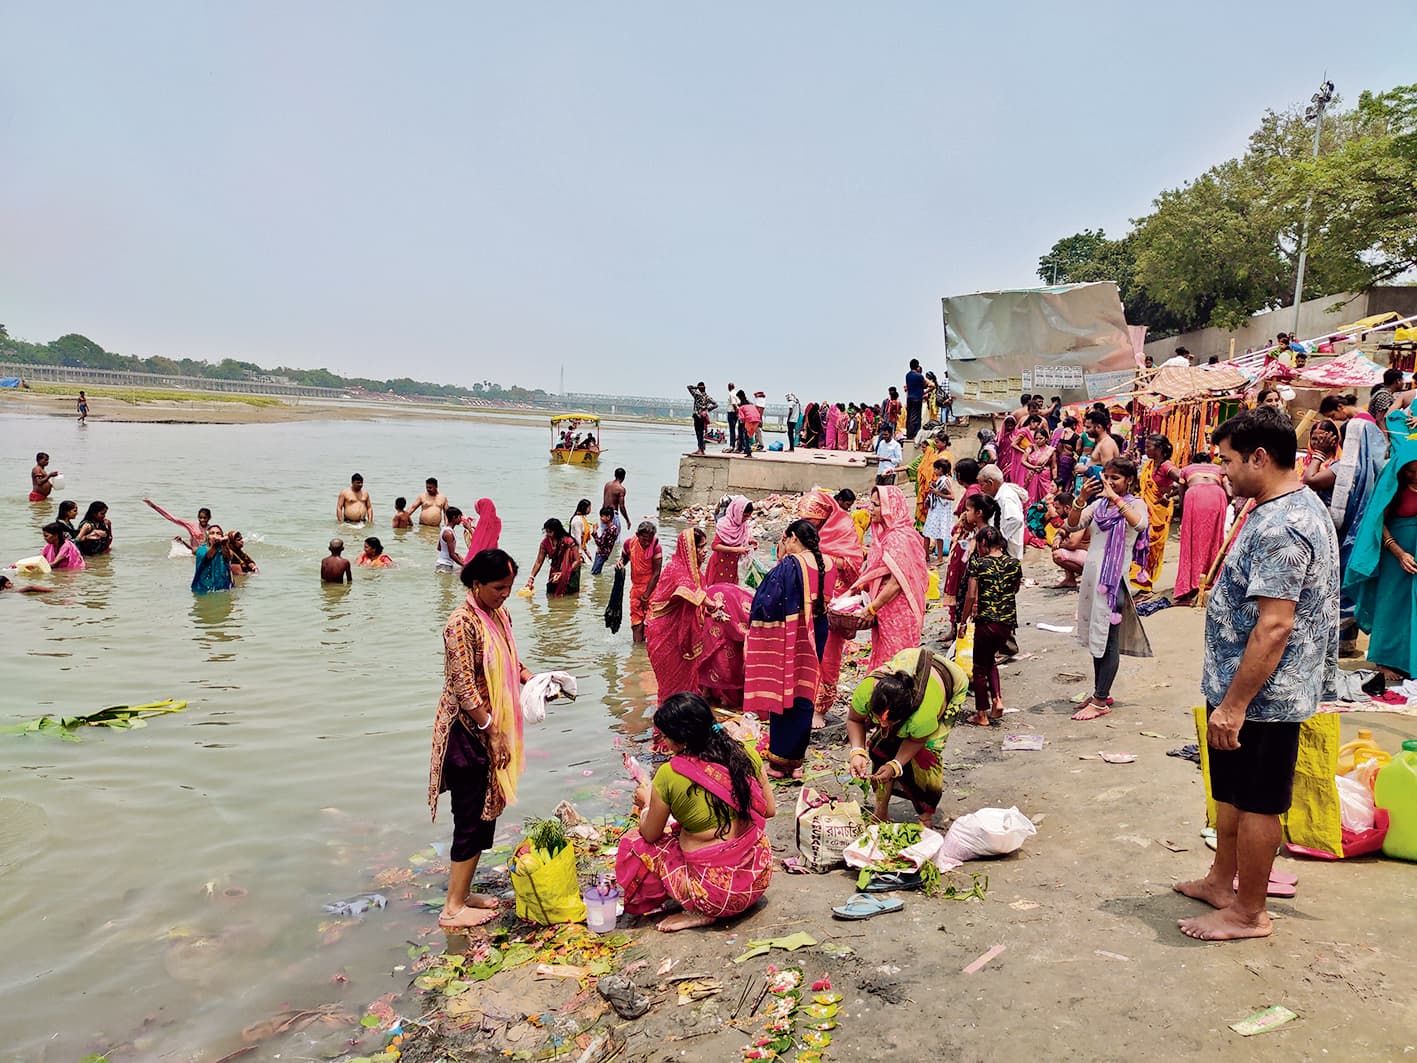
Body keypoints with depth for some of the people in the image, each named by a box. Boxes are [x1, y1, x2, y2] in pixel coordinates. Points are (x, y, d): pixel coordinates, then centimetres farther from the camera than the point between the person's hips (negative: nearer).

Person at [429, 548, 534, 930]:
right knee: (471, 817, -2)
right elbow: (464, 688, -22)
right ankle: (453, 908, 10)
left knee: (487, 812, 15)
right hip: (469, 731, -9)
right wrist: (493, 734, -20)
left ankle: (463, 891, 29)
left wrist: (532, 679, 3)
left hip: (493, 728, 9)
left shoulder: (499, 615, 7)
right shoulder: (462, 623, -20)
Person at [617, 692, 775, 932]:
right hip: (759, 877, 6)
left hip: (715, 891, -6)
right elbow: (770, 810, 6)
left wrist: (647, 803, 17)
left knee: (634, 843, 11)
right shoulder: (746, 755, -5)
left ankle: (699, 913, 5)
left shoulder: (669, 775, -17)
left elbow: (650, 834, -2)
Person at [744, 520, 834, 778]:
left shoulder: (789, 565, -19)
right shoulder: (828, 564, 0)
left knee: (782, 694, 6)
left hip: (787, 639, -6)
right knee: (805, 696, 14)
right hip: (815, 638, 6)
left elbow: (767, 603, -20)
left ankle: (778, 762, 14)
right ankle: (797, 760, 23)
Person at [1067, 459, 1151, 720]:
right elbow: (1072, 525, -1)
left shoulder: (1134, 504, -4)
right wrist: (1081, 499, -14)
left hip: (1113, 577, -6)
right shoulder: (1098, 503, 10)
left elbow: (1139, 522, -27)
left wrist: (1115, 497, -30)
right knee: (1096, 637, 14)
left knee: (1108, 639, -2)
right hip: (1091, 573, 6)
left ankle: (1100, 701, 2)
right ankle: (1100, 692, 25)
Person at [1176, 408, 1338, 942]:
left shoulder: (1279, 528, -25)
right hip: (1247, 688, 10)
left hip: (1260, 696, -10)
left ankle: (1248, 913, 21)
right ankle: (1221, 882, 38)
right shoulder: (1299, 506, 9)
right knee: (1231, 792, 22)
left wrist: (1233, 704, -24)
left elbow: (1275, 626, -28)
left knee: (1255, 802, 5)